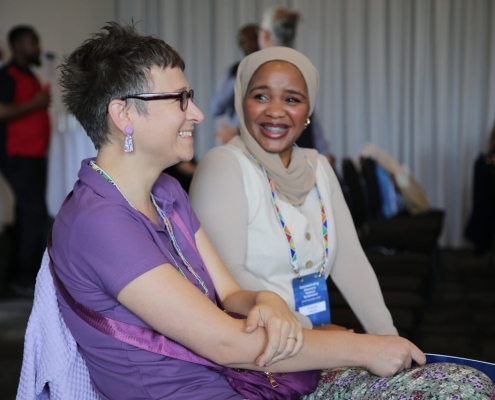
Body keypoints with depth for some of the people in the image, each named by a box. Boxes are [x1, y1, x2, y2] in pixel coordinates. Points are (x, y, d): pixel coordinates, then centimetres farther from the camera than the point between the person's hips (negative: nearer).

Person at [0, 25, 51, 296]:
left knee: (29, 214, 10)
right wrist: (35, 104, -19)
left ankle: (28, 273, 15)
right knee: (35, 214, -12)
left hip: (34, 156, 9)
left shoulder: (29, 76, 18)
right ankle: (24, 279, -6)